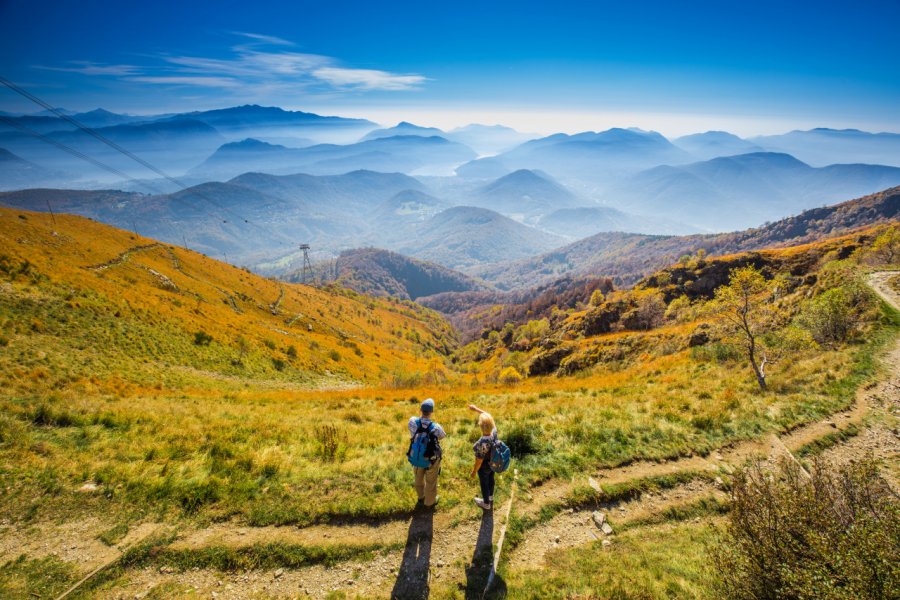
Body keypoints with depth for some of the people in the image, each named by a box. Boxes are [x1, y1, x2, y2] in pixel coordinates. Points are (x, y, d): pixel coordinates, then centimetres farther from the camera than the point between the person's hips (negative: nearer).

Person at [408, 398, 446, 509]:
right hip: (432, 459, -3)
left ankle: (421, 497, 55)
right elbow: (443, 436, -8)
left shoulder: (412, 421, -26)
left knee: (419, 478, 30)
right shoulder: (436, 427, -33)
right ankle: (429, 502, 44)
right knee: (431, 482, 22)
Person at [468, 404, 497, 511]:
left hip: (484, 466, -6)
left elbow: (479, 461, -27)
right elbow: (488, 416, -6)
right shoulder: (494, 430, -25)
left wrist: (474, 471, -10)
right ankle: (490, 497, 61)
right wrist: (476, 409, -1)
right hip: (493, 463, 6)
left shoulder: (482, 443, -42)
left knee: (484, 484, 23)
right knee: (491, 479, 33)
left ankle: (486, 504, 49)